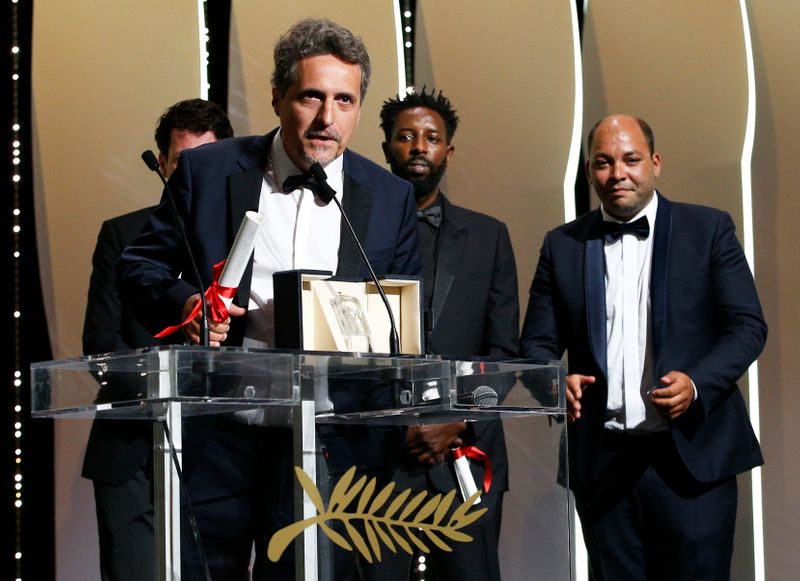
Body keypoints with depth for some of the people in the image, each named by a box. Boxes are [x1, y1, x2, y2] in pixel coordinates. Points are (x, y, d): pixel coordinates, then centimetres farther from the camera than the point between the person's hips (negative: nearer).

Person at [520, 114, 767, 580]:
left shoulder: (709, 229, 3)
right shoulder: (563, 246, 10)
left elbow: (748, 327, -1)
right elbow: (537, 343, 9)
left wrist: (696, 384, -18)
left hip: (693, 458, -2)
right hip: (602, 464, 2)